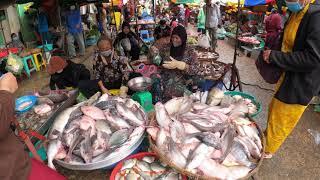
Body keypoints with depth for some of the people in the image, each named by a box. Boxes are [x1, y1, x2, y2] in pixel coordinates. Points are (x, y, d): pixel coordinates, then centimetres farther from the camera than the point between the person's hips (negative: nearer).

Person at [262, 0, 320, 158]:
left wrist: (274, 56, -23)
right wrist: (272, 55, 1)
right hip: (288, 76, 8)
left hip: (300, 83, -8)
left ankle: (267, 150, 31)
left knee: (280, 120, 9)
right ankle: (268, 135, 47)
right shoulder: (297, 13, 3)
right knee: (274, 111, 24)